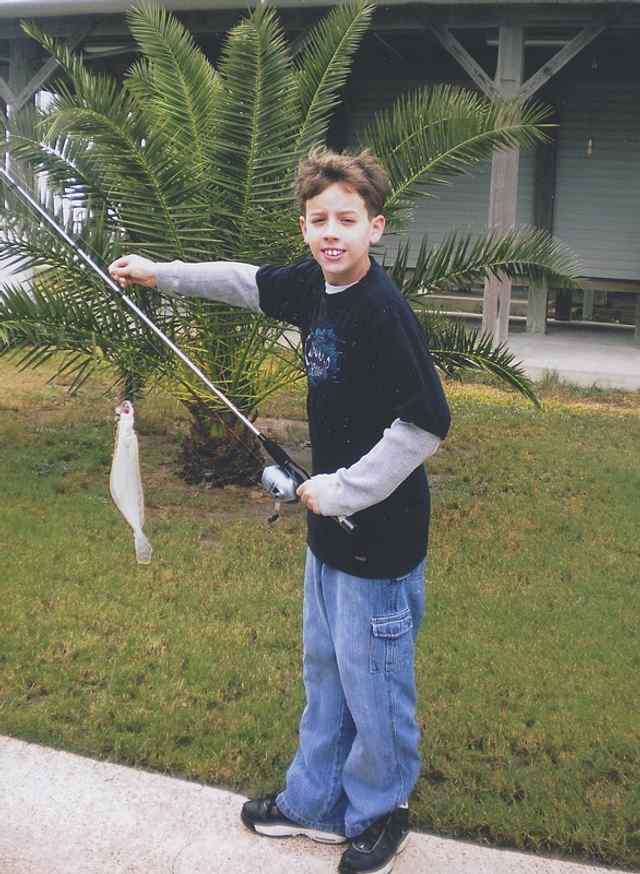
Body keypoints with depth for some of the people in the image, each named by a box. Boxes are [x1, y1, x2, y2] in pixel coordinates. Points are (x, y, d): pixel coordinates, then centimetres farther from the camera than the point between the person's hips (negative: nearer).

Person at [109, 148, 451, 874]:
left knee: (372, 682, 8)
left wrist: (342, 491, -20)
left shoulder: (384, 312, -24)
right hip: (331, 524, 9)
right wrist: (159, 273, 21)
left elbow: (426, 425, -27)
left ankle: (378, 814, 31)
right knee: (325, 670, 21)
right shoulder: (312, 285, 0)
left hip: (380, 534, -8)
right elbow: (245, 281, 21)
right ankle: (315, 801, 39)